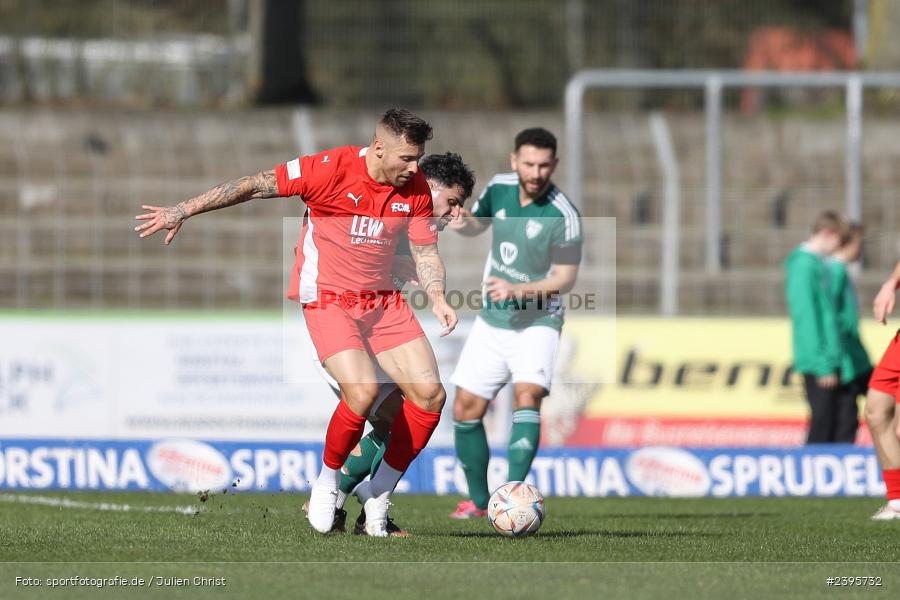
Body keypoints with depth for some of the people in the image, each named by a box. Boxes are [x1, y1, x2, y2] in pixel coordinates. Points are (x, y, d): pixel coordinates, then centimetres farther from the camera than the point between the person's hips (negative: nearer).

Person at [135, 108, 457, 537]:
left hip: (384, 303, 6)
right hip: (329, 301, -6)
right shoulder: (332, 169, -17)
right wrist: (182, 211, -13)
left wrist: (437, 298, -6)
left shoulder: (415, 188, 0)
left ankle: (378, 498, 7)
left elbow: (425, 250, 12)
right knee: (363, 391, -26)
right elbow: (255, 186, -13)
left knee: (431, 394, -7)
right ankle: (327, 484, 0)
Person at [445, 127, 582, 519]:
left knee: (527, 394, -28)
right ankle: (478, 501, 21)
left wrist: (518, 290, -31)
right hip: (492, 320, 6)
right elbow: (478, 224, 17)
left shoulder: (563, 216, -20)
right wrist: (462, 222, -7)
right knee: (466, 409, 5)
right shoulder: (499, 188, -3)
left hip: (536, 322, -6)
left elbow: (564, 279, -17)